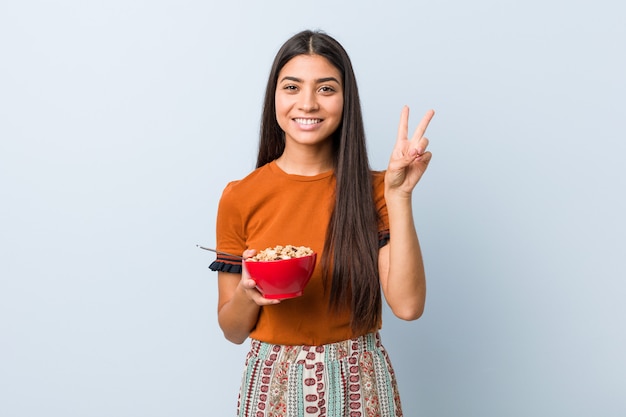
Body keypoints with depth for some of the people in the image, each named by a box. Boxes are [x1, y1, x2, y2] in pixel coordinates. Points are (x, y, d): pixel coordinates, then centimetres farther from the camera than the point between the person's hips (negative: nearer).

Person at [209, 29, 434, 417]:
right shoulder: (240, 198, -6)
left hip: (361, 384, 0)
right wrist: (248, 293, -20)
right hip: (275, 384, 0)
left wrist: (399, 196, -20)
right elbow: (233, 329, 1)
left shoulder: (373, 190, -5)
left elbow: (408, 305, -16)